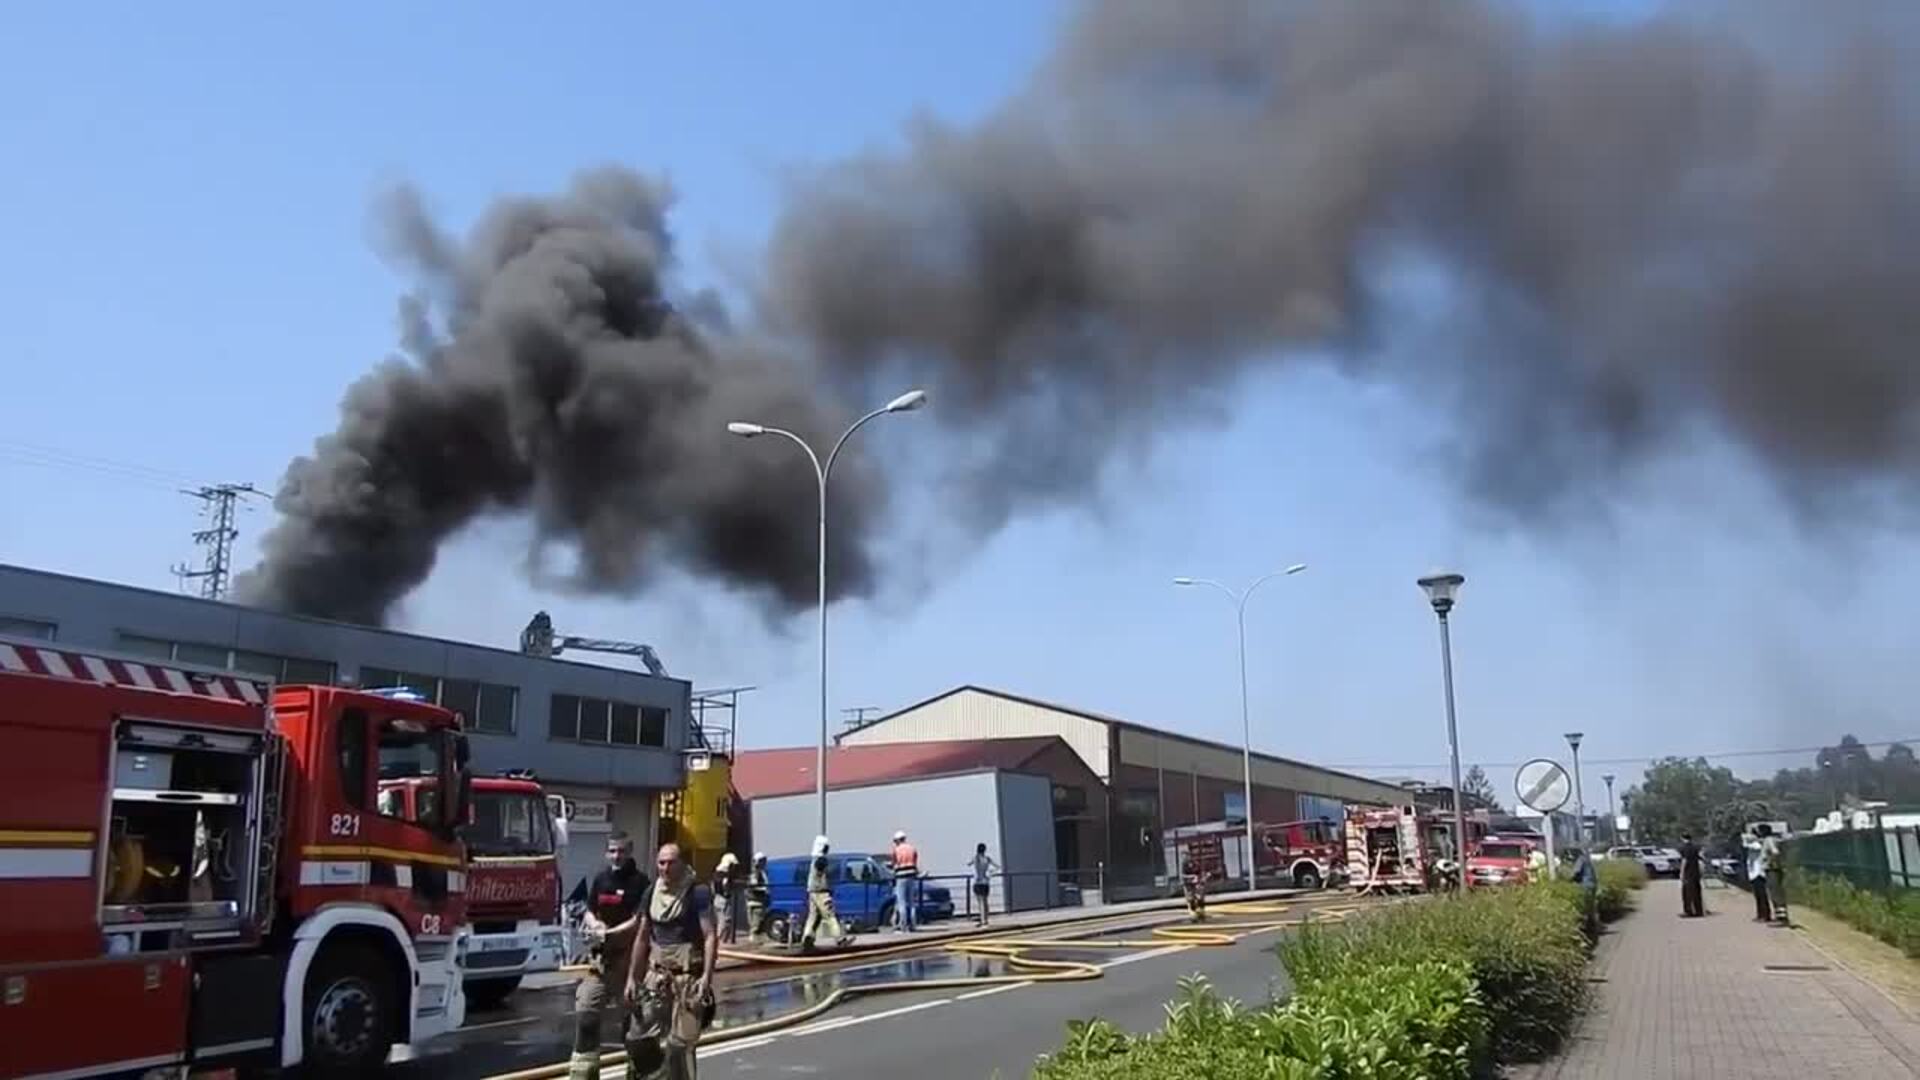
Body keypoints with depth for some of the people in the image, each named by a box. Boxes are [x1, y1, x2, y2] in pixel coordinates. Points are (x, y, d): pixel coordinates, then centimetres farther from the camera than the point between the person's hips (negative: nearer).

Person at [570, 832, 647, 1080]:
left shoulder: (640, 882, -9)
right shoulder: (600, 879, 9)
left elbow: (637, 922, -14)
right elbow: (589, 912, 15)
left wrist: (607, 934, -21)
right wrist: (594, 925, -7)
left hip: (629, 957, -5)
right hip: (600, 958, 5)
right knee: (585, 1013, 0)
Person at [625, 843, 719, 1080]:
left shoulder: (698, 893, -8)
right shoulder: (652, 893, 9)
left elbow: (710, 936, -12)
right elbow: (642, 938, 16)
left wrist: (707, 976, -21)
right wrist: (632, 977, 13)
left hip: (688, 975, -5)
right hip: (657, 973, 6)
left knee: (679, 1043, -5)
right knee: (638, 1038, 4)